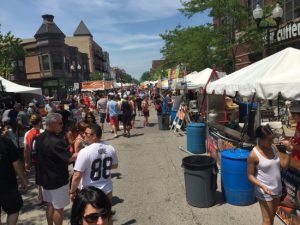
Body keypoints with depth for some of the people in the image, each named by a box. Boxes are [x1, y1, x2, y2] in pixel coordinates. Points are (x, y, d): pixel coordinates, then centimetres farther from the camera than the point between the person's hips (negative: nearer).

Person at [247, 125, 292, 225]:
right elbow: (250, 175, -15)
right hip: (265, 192, -6)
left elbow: (284, 165, -2)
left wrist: (289, 151, -14)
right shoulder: (253, 155, -21)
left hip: (277, 189, 6)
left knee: (272, 217, 21)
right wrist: (262, 187, -28)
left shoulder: (273, 147, -3)